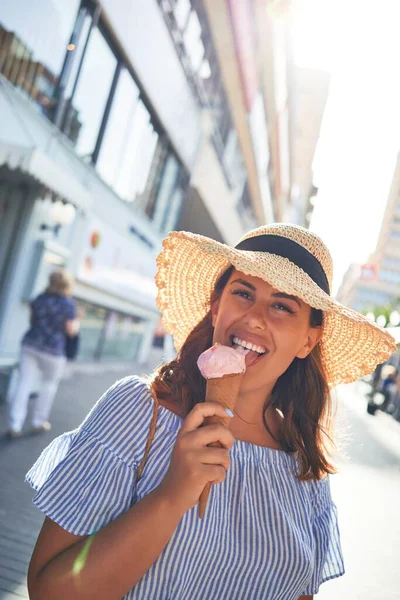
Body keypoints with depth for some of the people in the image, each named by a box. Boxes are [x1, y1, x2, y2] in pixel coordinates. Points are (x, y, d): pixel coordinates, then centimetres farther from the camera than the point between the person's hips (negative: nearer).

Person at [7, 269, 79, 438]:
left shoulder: (39, 299, 4)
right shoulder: (68, 303, -11)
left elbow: (32, 320, 15)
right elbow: (71, 330, -8)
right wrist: (76, 322, 12)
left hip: (30, 343, 4)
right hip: (52, 349, -4)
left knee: (24, 384, 4)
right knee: (49, 385, 14)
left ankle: (15, 425, 3)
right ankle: (38, 422, 21)